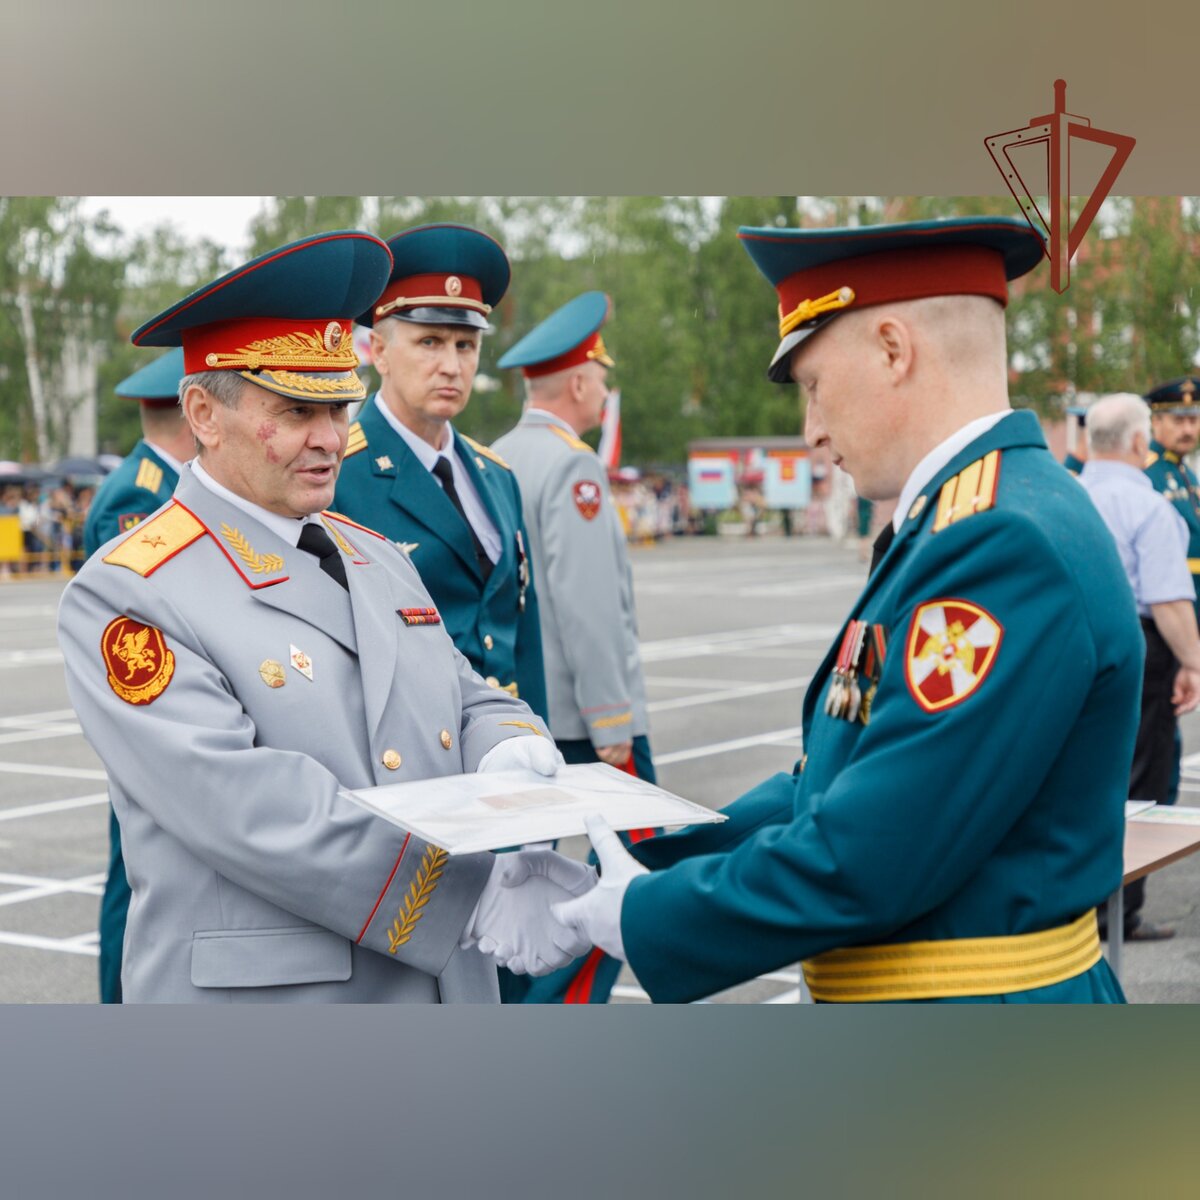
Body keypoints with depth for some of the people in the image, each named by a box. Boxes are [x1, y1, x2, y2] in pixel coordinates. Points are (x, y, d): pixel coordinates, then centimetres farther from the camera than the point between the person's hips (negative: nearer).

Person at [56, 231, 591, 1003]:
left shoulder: (380, 559, 11)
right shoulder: (126, 595, -13)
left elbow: (469, 700, 14)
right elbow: (241, 804, -23)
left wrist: (511, 753, -11)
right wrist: (472, 895, -27)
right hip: (256, 993, -6)